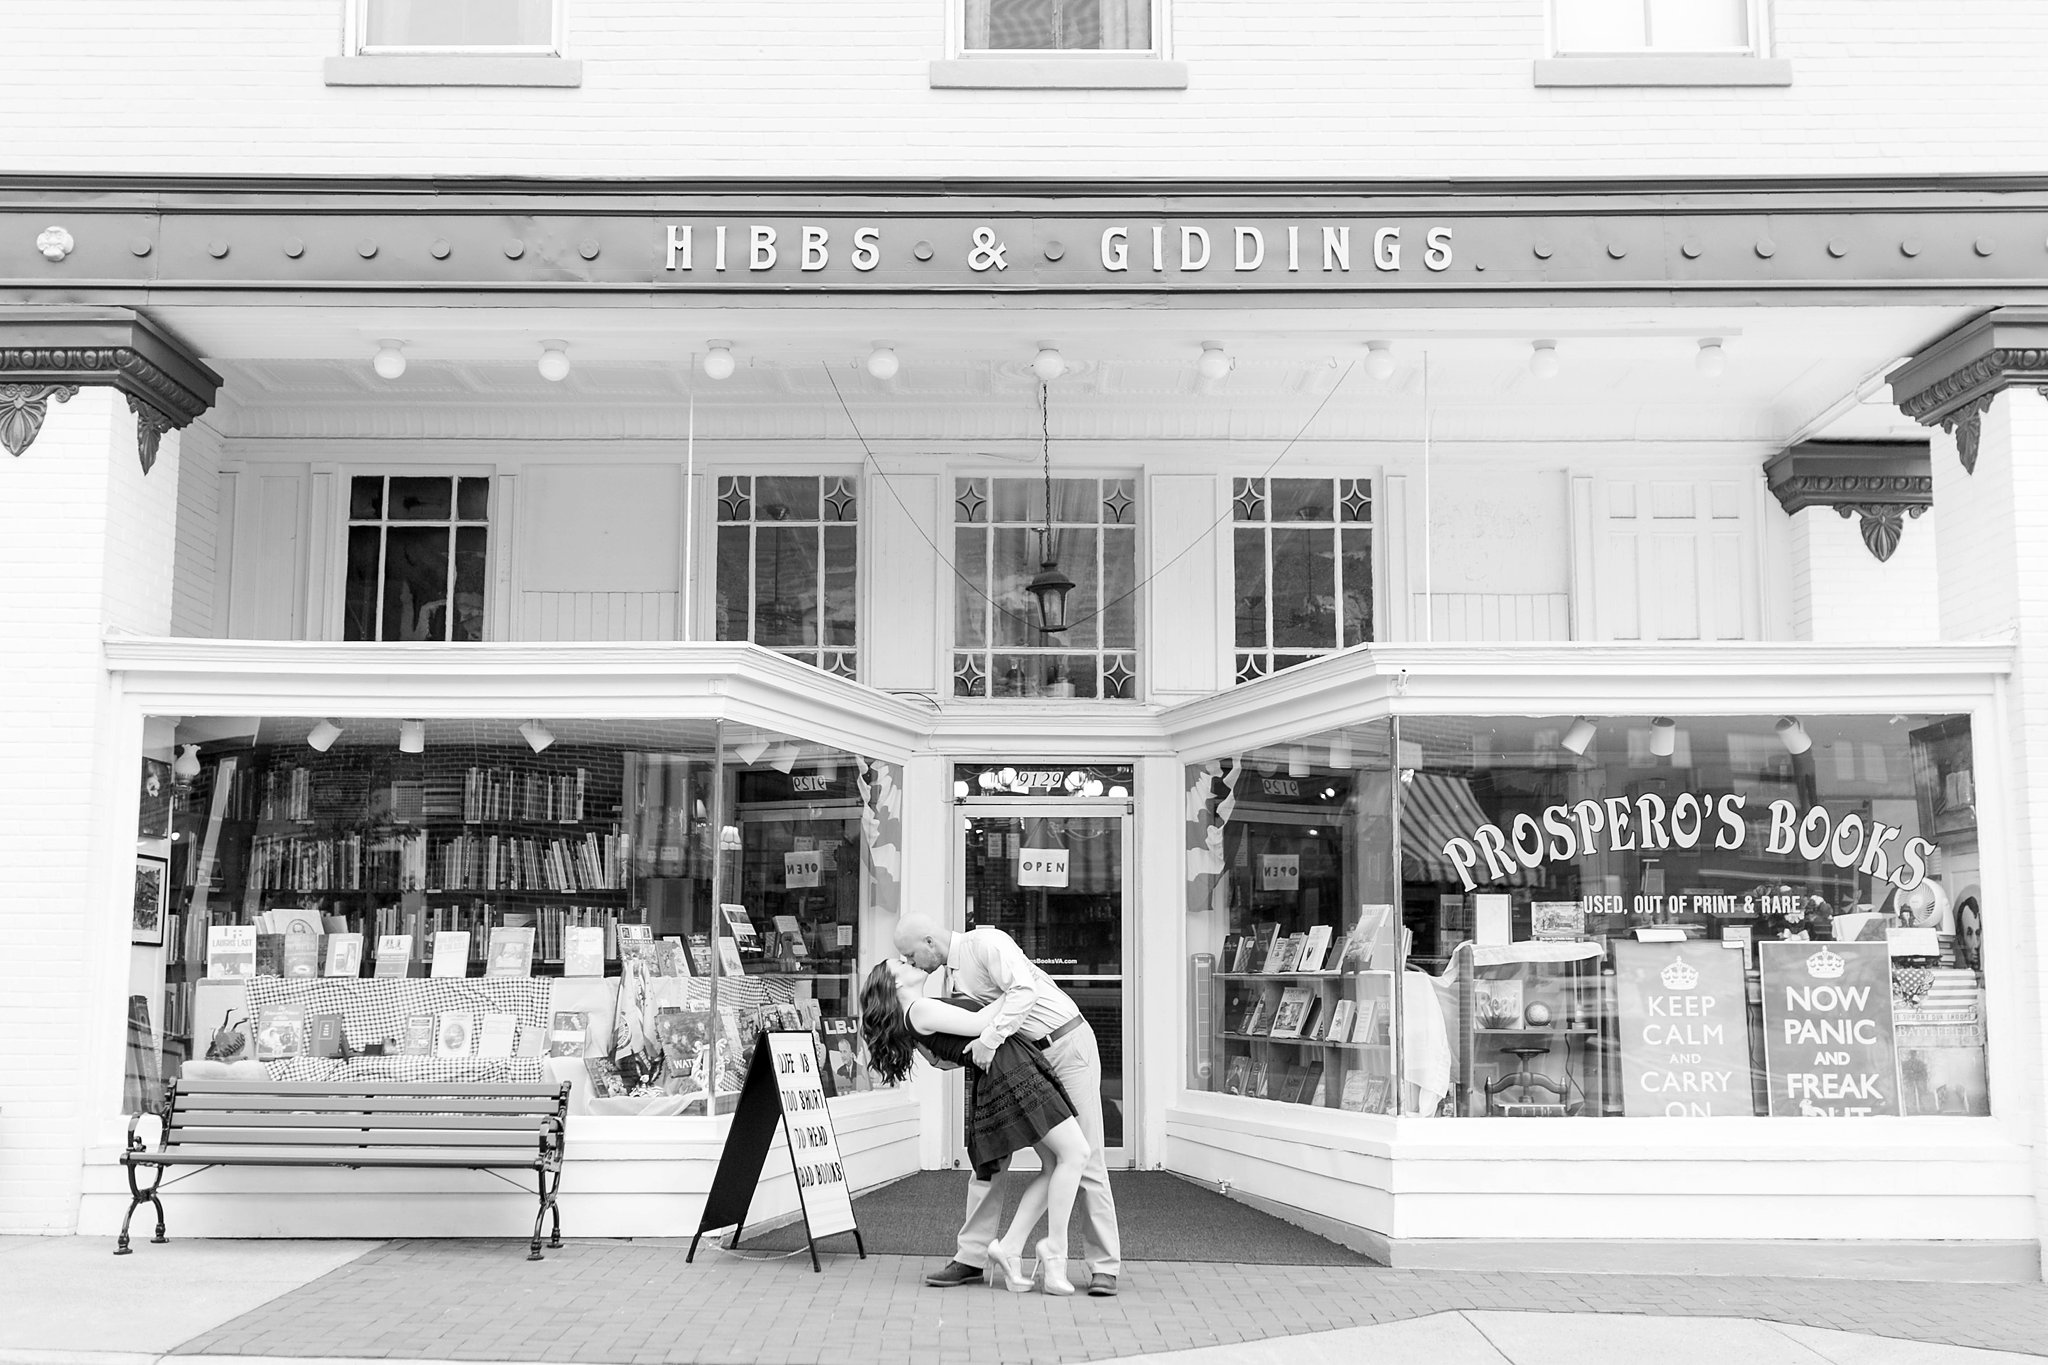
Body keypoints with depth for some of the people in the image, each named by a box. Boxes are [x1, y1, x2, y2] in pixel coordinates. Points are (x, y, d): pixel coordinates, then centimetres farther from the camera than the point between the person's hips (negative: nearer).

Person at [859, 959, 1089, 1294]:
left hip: (1022, 1067, 10)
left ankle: (1010, 1248, 7)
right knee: (1075, 1151, -11)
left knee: (1054, 1165, 7)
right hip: (1007, 1070, -10)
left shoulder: (930, 1009, 23)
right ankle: (1054, 1251, -5)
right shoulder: (919, 1011, -6)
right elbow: (977, 1024, -11)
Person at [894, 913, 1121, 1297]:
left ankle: (1104, 1266, 1)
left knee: (1084, 1157, -5)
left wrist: (990, 1038, -36)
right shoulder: (944, 978, 8)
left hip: (1066, 1044, -8)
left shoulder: (987, 942, -17)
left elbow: (1024, 990, -31)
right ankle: (971, 1258, 10)